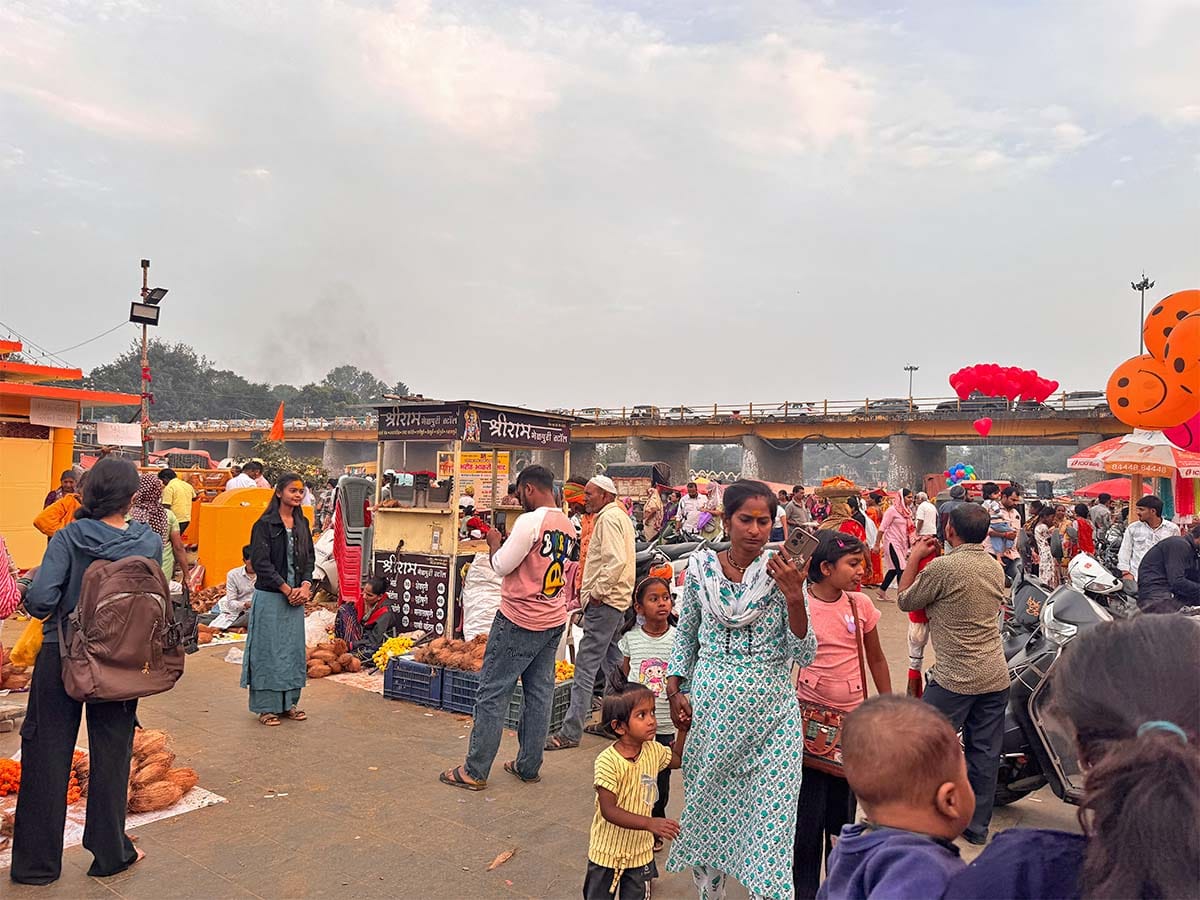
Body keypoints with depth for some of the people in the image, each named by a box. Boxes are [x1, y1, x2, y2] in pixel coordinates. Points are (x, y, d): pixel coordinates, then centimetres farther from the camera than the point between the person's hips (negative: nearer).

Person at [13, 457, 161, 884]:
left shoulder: (68, 538, -13)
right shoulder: (150, 542, -9)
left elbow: (40, 599, -19)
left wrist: (48, 610, 1)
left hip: (61, 656, -1)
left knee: (47, 756, 13)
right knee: (111, 755, 14)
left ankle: (36, 862, 24)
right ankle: (110, 853, 26)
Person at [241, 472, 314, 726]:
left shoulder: (302, 524, 10)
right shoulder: (265, 524, -9)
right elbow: (261, 562, -14)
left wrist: (305, 586, -5)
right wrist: (287, 589, -14)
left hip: (296, 596, 6)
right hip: (270, 597, -6)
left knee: (293, 648, 10)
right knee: (268, 649, 2)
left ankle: (289, 702, 21)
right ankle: (266, 706, 13)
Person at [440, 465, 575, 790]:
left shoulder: (530, 522, -18)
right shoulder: (568, 526, 7)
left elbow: (502, 566, -12)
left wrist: (494, 542, 5)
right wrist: (510, 543, 13)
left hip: (519, 621, -8)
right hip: (554, 620, 8)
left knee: (493, 694, 1)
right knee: (540, 693, 12)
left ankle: (475, 772, 8)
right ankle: (529, 767, 22)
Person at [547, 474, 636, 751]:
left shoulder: (608, 518, -13)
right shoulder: (621, 516, 19)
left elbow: (616, 560, -25)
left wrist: (598, 592, -19)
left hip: (604, 603, -11)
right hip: (618, 599, 11)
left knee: (586, 666, -9)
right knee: (611, 664, 16)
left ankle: (570, 732, -6)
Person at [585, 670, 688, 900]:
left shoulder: (654, 751, -7)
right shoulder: (608, 761, -26)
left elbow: (677, 759, 16)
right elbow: (609, 810, -28)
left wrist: (683, 729, 2)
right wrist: (650, 823, -36)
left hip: (641, 850, 5)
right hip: (608, 851, -5)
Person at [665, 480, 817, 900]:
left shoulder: (783, 573, -6)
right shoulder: (700, 567, -2)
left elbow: (804, 655, -7)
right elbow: (685, 636, 10)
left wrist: (794, 597, -20)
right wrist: (675, 692, 4)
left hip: (770, 710, -1)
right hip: (711, 705, 2)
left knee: (772, 812, -1)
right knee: (709, 802, 14)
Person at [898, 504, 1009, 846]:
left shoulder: (942, 568, -17)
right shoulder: (996, 567, 5)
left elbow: (906, 602, -5)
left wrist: (914, 557, 5)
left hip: (955, 679, -7)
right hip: (996, 676, 7)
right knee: (985, 754, 13)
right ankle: (977, 826, 25)